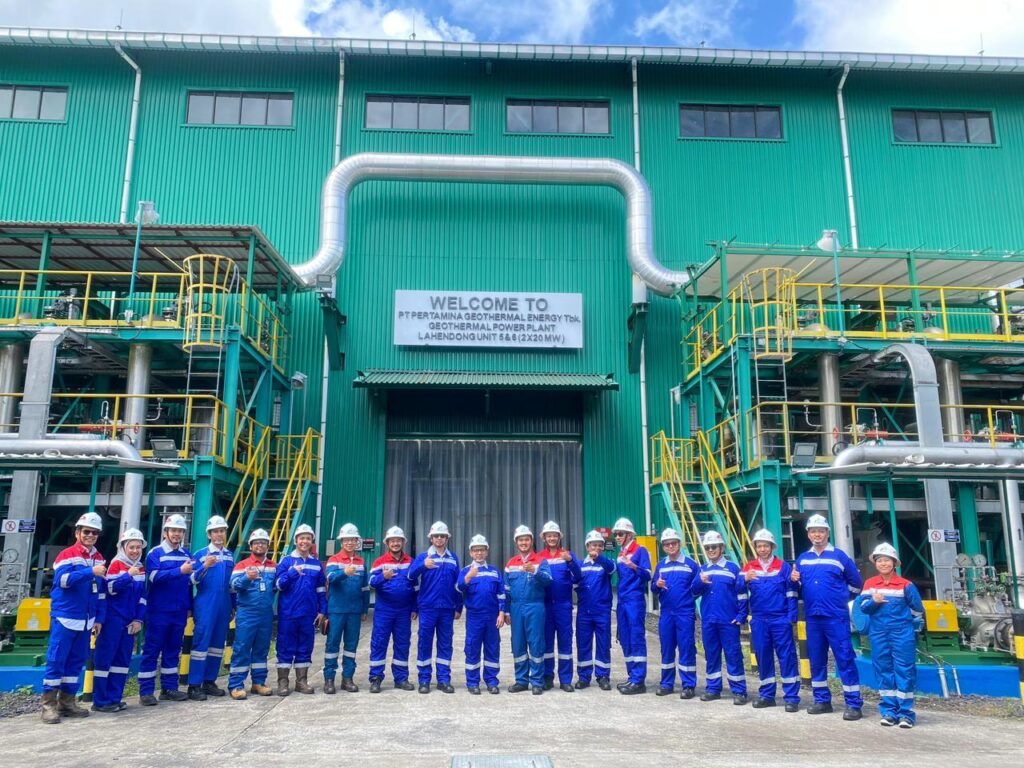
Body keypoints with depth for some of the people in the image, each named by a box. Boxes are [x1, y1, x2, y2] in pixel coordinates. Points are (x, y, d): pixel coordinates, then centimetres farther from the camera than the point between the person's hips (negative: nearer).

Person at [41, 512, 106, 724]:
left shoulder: (99, 559, 11)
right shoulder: (67, 555, -7)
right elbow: (63, 579, -24)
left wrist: (99, 618, 10)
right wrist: (91, 572, -33)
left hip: (86, 620, 6)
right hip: (65, 617, -6)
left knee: (77, 661, 9)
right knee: (56, 660, -4)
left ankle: (67, 701, 17)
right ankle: (49, 704, 3)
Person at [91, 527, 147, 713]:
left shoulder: (141, 568, 11)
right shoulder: (116, 564, -6)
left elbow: (143, 596, 11)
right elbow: (110, 588, -17)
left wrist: (139, 619, 4)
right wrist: (129, 575, -27)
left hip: (130, 620, 7)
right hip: (113, 618, -6)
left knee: (123, 659, 9)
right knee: (105, 658, -3)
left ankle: (114, 698, 16)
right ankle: (100, 701, 2)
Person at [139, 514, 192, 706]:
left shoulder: (187, 554, 10)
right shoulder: (155, 554, -6)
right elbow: (155, 577, -22)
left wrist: (189, 606, 14)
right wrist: (180, 570, -31)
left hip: (179, 612, 5)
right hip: (158, 612, -5)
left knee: (173, 650, 11)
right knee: (152, 650, 0)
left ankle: (169, 688, 20)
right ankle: (146, 691, 5)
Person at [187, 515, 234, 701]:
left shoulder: (230, 555, 12)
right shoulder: (201, 554, -2)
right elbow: (193, 580, -12)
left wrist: (234, 605, 18)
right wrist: (205, 566, -28)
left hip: (224, 606, 5)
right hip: (205, 606, -5)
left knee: (218, 645, 9)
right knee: (201, 643, -6)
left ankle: (209, 682, 18)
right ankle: (194, 685, -1)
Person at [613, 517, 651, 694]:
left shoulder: (640, 551, -5)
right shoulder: (620, 554, 16)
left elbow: (647, 575, -17)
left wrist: (634, 567, -31)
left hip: (635, 601, -8)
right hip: (622, 602, 8)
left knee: (636, 640, -7)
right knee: (625, 640, 10)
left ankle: (639, 681, -4)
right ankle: (633, 677, 18)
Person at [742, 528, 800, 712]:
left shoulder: (783, 566, 1)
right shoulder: (749, 567, 7)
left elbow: (791, 593, 0)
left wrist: (791, 617, -7)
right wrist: (745, 580, -23)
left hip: (780, 619, -2)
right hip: (758, 619, 3)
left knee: (787, 656, -1)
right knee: (763, 656, 8)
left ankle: (791, 697, 5)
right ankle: (767, 695, 19)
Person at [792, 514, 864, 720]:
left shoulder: (839, 556, -1)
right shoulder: (802, 559, 11)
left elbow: (856, 584, 6)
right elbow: (799, 587, 18)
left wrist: (838, 598, 11)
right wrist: (794, 580, -3)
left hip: (836, 618, -4)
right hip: (812, 618, 5)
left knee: (845, 659, -4)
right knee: (816, 661, 10)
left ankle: (854, 704, 2)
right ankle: (822, 700, 21)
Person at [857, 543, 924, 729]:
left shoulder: (905, 585, -2)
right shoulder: (869, 584, 5)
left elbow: (917, 608, 9)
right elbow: (863, 607, -1)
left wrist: (911, 624, 7)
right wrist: (873, 601, -20)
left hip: (902, 633, -2)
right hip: (879, 633, 3)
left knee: (904, 671, -2)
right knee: (884, 671, 6)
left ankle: (906, 712, 5)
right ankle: (889, 711, 14)